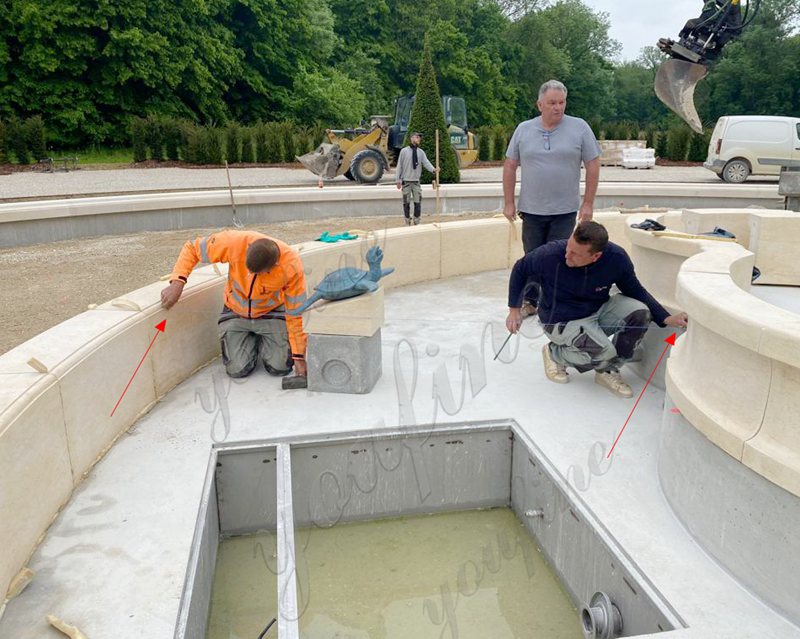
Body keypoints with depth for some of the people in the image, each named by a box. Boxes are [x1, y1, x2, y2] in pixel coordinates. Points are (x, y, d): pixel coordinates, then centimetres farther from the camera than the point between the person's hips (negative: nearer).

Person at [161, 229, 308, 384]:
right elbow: (191, 248, -15)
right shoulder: (234, 242, -32)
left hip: (271, 312, -1)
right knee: (237, 370, -8)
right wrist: (177, 283, -30)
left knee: (279, 368, -12)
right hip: (235, 311, 1)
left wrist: (299, 357, -16)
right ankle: (252, 340, 24)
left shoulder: (292, 266, -31)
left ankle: (263, 341, 21)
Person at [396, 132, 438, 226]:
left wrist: (433, 170, -28)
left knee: (418, 202, 0)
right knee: (406, 203, 4)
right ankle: (407, 222, 15)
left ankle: (416, 222, 10)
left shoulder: (421, 152, 6)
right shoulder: (404, 151, -1)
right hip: (406, 181, -2)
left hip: (416, 181, 2)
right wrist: (398, 180, -4)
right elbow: (399, 166, -1)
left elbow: (426, 163, -7)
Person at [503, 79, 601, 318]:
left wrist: (588, 203, -2)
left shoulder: (580, 128, -1)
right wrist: (509, 203, 3)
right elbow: (510, 167, 7)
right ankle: (530, 302, 23)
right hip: (532, 209, 2)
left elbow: (593, 166, 1)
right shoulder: (523, 130, 3)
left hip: (564, 211, -1)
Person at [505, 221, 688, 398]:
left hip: (598, 310, 5)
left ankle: (607, 371, -2)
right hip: (562, 321, -4)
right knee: (604, 353, -28)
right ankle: (555, 353, 3)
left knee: (639, 312, -22)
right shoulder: (550, 255, -26)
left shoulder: (617, 258, -19)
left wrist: (666, 319, -11)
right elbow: (520, 269, -6)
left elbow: (635, 291, -2)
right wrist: (514, 310, -5)